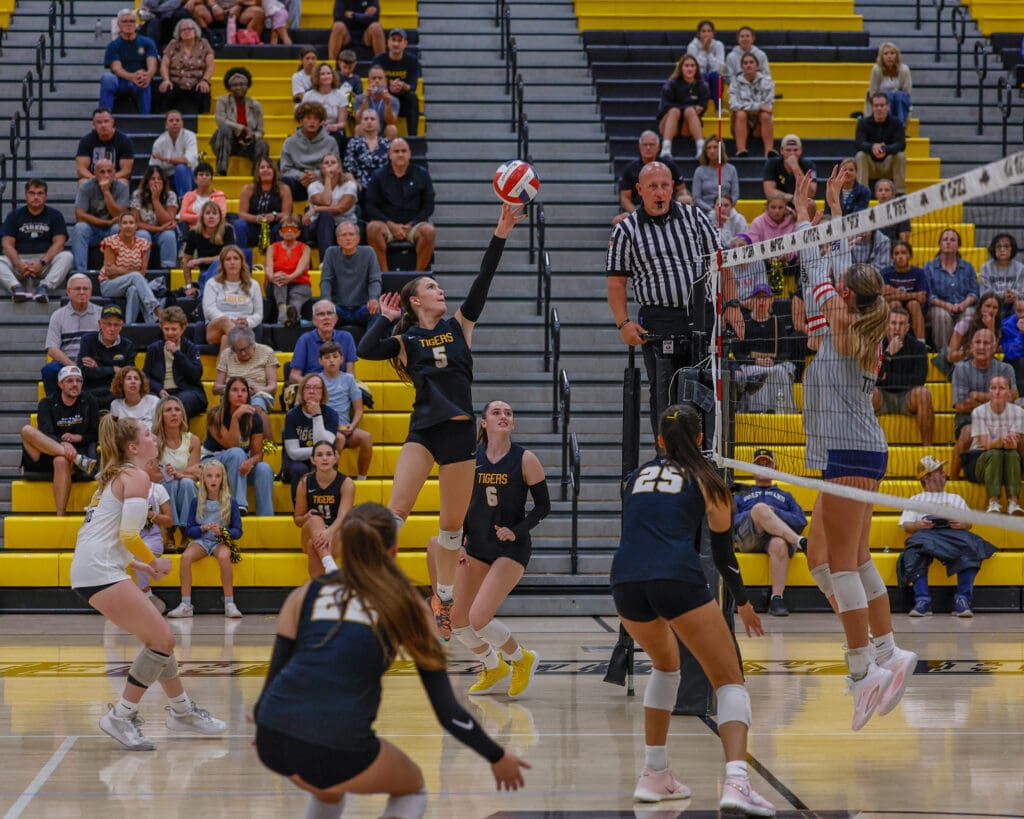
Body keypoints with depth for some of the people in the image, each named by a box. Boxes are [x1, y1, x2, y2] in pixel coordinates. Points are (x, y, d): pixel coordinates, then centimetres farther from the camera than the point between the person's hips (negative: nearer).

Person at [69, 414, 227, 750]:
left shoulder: (115, 477, 23)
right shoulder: (136, 477, -7)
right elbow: (128, 535, -16)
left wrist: (140, 565, 18)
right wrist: (154, 562, -1)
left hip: (92, 569, 10)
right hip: (100, 572, -10)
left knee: (159, 638, 15)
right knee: (162, 639, -10)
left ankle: (183, 712, 25)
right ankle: (121, 717, -7)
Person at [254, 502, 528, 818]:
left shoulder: (304, 596, 16)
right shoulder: (405, 607, 10)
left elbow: (274, 676, 12)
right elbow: (448, 712, 8)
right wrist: (498, 758, 21)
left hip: (272, 743, 4)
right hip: (339, 750, -4)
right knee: (411, 789, 27)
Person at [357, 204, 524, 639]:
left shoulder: (459, 325, 10)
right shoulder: (405, 339, 6)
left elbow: (483, 281, 0)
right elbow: (366, 350, -12)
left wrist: (501, 234, -7)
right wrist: (385, 318, -1)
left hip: (459, 430, 2)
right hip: (423, 428, -2)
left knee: (452, 524, 8)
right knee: (397, 509, -19)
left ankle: (442, 604, 19)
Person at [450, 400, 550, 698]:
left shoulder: (525, 460, -10)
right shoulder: (470, 457, 0)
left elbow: (543, 506, -6)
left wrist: (517, 531, -18)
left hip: (511, 549, -5)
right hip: (476, 546, 5)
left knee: (478, 618, -18)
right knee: (455, 618, 4)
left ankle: (521, 659, 10)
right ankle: (494, 669, 29)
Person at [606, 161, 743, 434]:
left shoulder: (694, 216, 10)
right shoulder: (626, 231, 5)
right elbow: (616, 281, 4)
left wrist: (731, 304, 2)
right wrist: (624, 324, -9)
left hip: (703, 316, 2)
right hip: (659, 322, -2)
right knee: (663, 394, -4)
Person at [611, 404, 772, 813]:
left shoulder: (636, 477, 25)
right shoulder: (707, 480, 16)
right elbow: (723, 553, 19)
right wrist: (743, 604, 35)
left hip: (625, 580, 4)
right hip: (678, 578, -4)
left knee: (666, 665, 32)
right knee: (730, 681, 2)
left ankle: (655, 775, 27)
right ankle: (736, 782, -22)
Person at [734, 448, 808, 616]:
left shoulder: (785, 496, 38)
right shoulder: (741, 496, 37)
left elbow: (801, 521, 19)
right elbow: (729, 521, 17)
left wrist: (776, 513, 2)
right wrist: (752, 514, 0)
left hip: (780, 535, 0)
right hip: (748, 536, 0)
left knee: (779, 544, -41)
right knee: (760, 508, -35)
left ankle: (777, 598, -48)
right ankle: (801, 543, -48)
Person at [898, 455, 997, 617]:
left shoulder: (956, 499, 37)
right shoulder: (916, 500, 32)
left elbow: (969, 523, 23)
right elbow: (906, 525, 17)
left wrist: (962, 524, -3)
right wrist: (918, 525, -7)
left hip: (953, 532, 2)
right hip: (925, 534, -2)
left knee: (970, 550, -36)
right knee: (914, 554, -40)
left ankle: (962, 600, -40)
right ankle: (922, 601, -45)